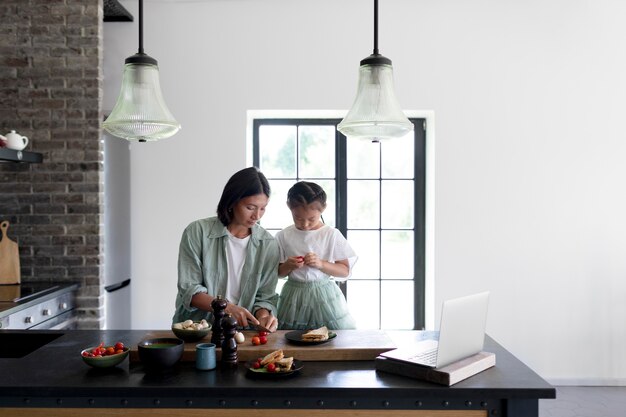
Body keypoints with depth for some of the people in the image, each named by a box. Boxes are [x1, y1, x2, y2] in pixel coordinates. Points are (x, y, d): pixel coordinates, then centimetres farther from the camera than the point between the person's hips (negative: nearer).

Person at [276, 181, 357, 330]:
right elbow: (277, 272, 7)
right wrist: (288, 266, -14)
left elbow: (345, 271, -3)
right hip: (294, 297, 2)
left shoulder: (332, 235, -4)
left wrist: (321, 264, -17)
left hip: (324, 296, -1)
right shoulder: (284, 236, 1)